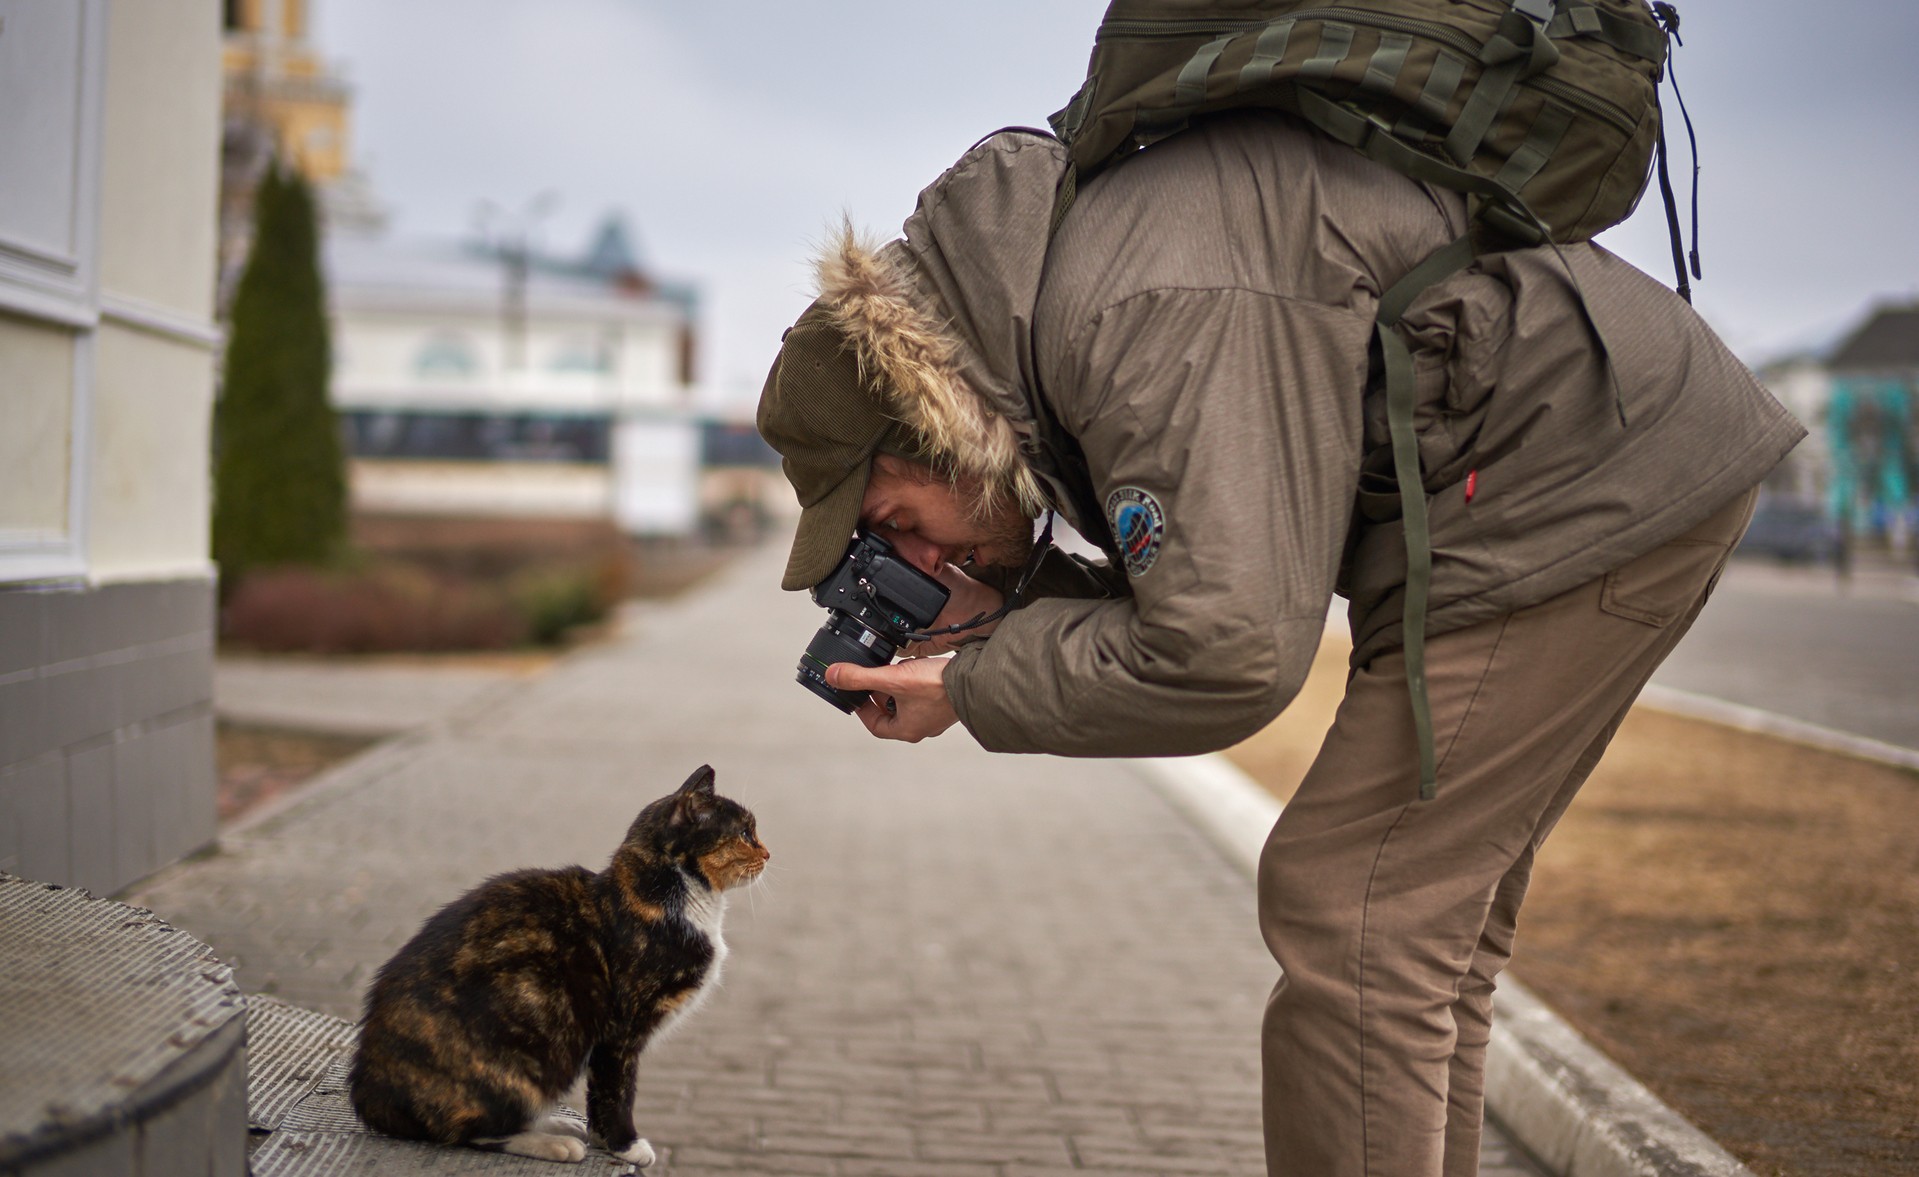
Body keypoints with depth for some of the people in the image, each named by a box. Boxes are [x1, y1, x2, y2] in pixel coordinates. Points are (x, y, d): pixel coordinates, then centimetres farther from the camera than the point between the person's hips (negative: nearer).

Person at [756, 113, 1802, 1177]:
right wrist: (1005, 611, 1)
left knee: (1346, 907, -11)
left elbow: (1226, 653, -29)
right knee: (1425, 908, 12)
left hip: (1596, 481, -10)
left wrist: (974, 689, -15)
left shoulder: (1134, 319, -23)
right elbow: (1218, 571, 16)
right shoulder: (1061, 304, 10)